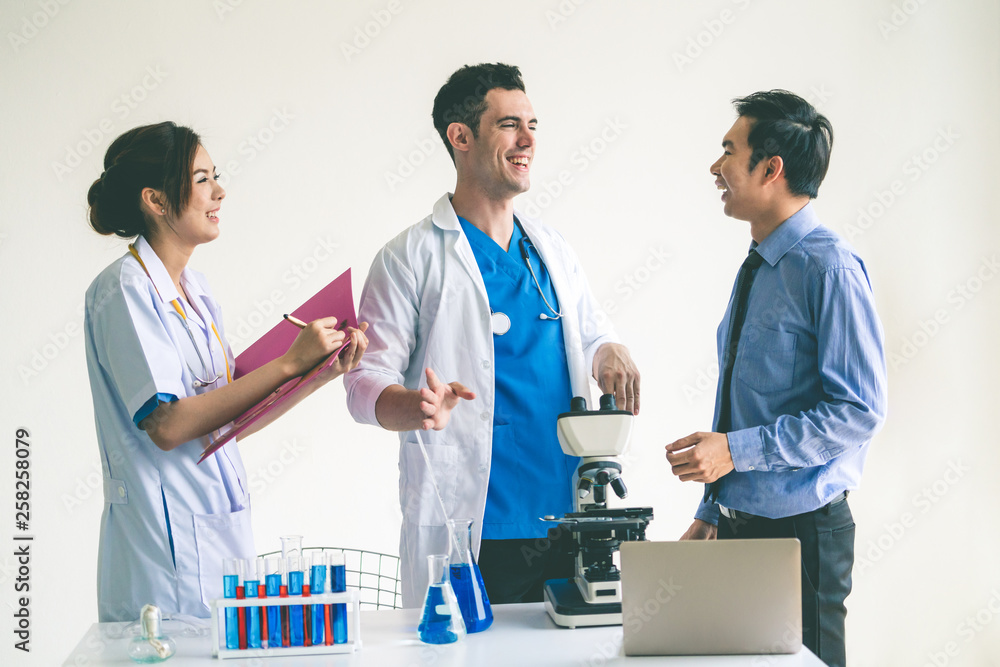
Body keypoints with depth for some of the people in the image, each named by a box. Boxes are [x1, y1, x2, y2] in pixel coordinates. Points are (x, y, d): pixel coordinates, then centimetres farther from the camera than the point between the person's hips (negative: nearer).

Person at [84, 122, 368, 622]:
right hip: (167, 539, -8)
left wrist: (318, 372, -1)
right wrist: (289, 363, -19)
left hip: (223, 523, 8)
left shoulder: (193, 287, 12)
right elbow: (167, 424, -22)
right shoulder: (124, 289, -13)